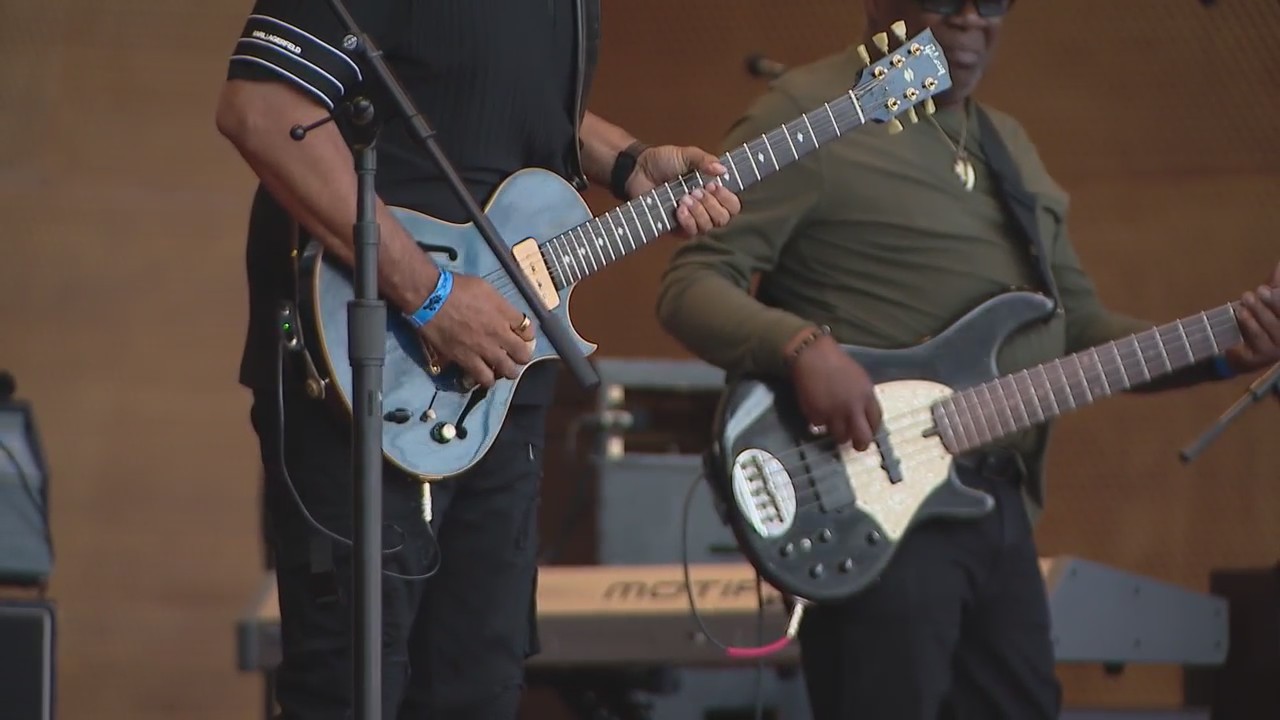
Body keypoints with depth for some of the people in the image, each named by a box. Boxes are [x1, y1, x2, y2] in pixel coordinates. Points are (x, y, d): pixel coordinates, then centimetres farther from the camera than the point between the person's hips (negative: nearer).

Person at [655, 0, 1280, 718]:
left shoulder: (1009, 144, 19)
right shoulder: (808, 115, -6)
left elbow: (1079, 324, 22)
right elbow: (691, 286, -11)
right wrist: (805, 347, -29)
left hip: (1001, 504, 8)